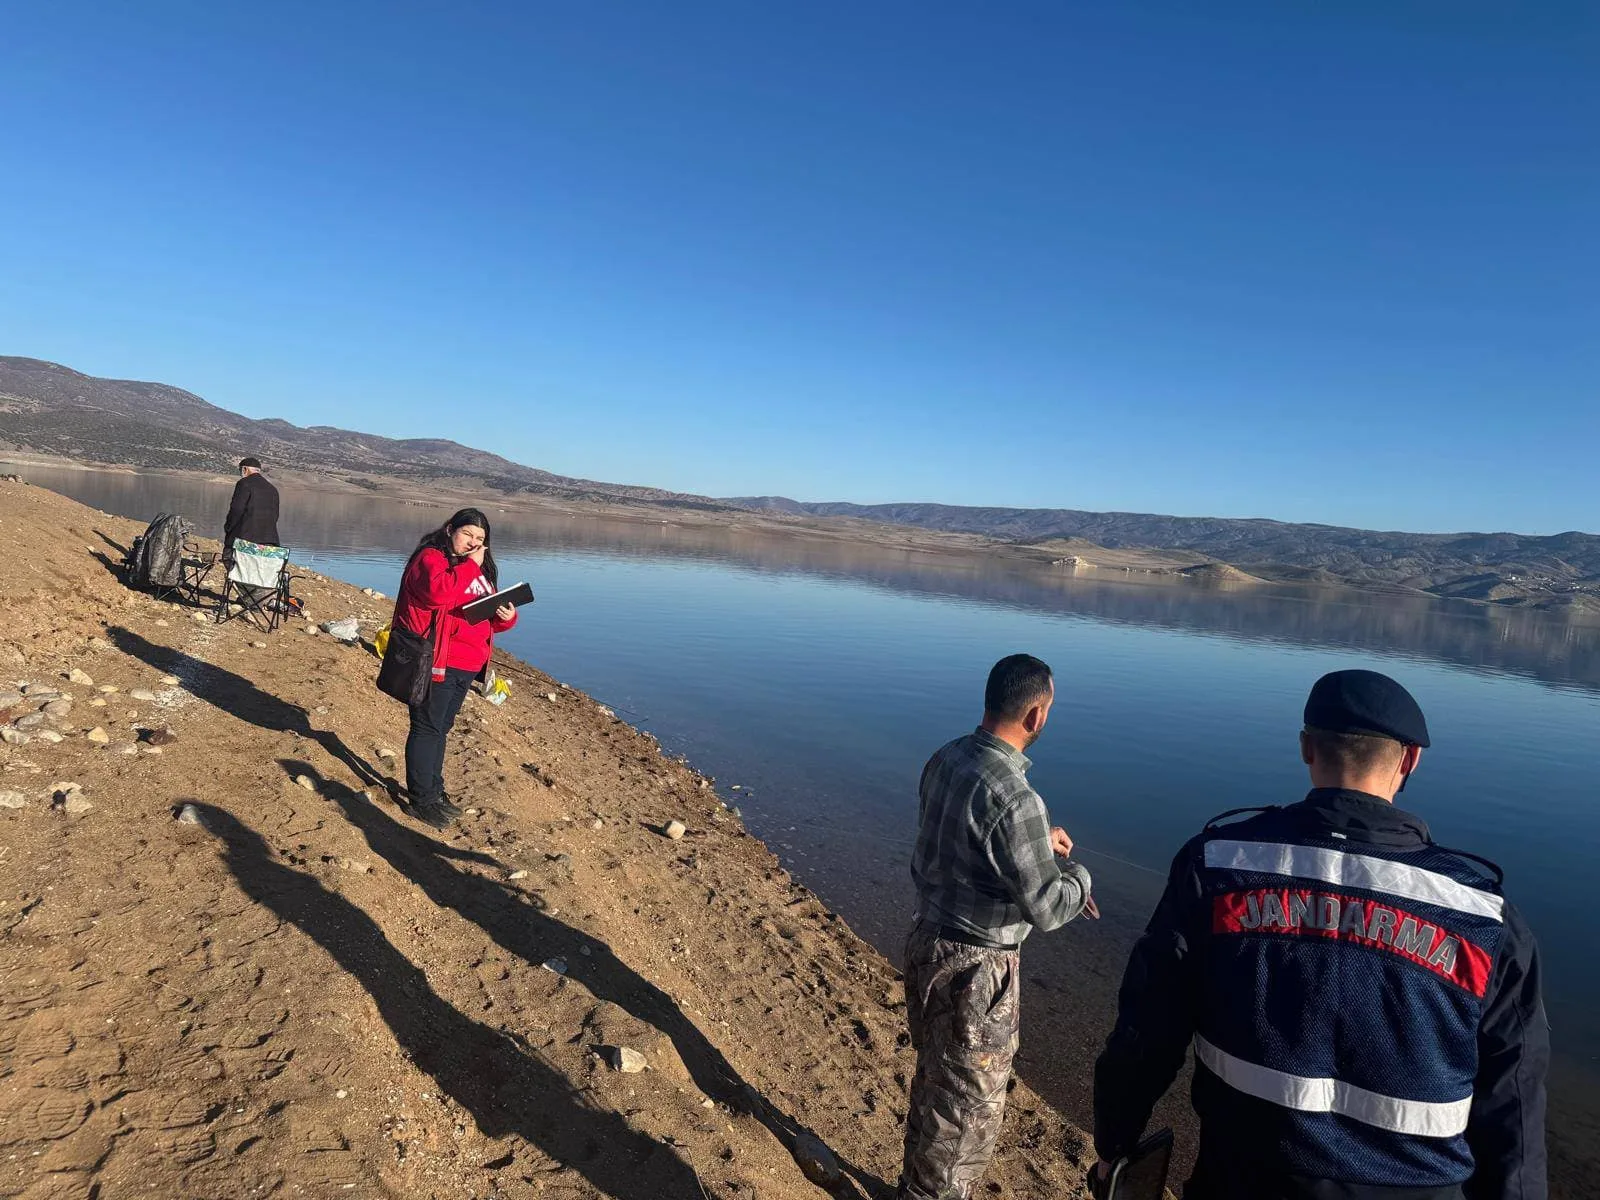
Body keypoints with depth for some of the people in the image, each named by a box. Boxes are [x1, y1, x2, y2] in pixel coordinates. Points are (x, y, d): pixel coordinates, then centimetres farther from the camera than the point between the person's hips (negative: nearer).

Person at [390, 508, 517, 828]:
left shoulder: (480, 568, 17)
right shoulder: (430, 557, -8)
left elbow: (490, 615, 20)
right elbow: (437, 591, -30)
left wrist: (507, 617, -2)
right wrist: (470, 565, -21)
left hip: (467, 666, 8)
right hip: (436, 663, -8)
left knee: (441, 728, 18)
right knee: (427, 728, 0)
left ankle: (434, 790, 29)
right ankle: (422, 798, 8)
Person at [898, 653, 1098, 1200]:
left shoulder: (945, 759, -3)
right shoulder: (1015, 798, -28)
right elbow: (1045, 908, -19)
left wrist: (1036, 839, 15)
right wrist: (1079, 876, 0)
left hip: (926, 943, 8)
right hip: (975, 969, -8)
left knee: (933, 1083, 27)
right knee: (967, 1110, 13)